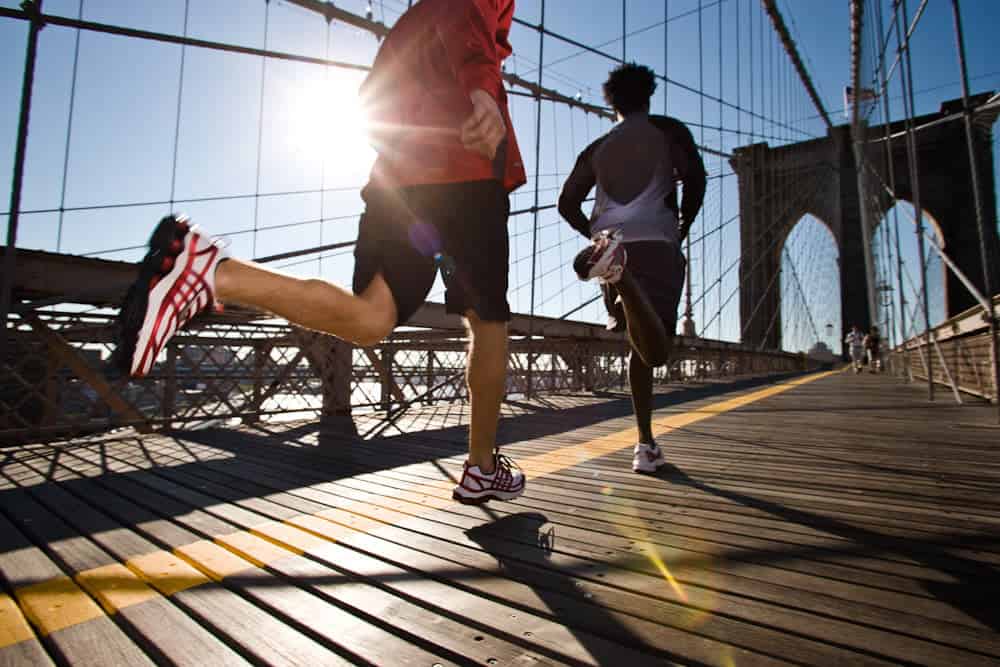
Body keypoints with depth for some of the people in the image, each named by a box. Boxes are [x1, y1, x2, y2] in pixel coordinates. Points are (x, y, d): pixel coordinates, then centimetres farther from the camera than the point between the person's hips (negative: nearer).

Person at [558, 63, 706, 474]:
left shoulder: (597, 148, 23)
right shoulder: (668, 130, 15)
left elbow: (567, 203, 15)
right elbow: (695, 179, -1)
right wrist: (682, 228, 12)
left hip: (612, 238, 5)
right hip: (656, 243, -4)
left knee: (640, 344, 15)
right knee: (656, 350, -17)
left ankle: (646, 445, 13)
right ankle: (617, 268, -44)